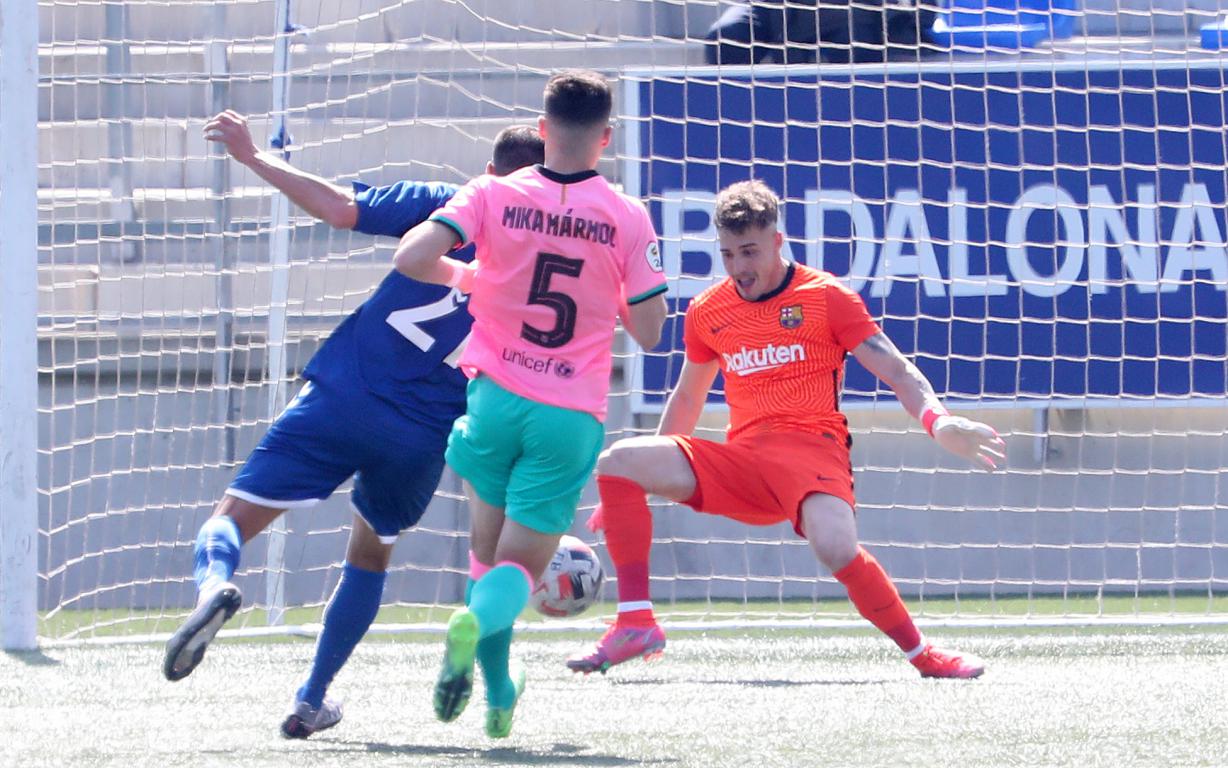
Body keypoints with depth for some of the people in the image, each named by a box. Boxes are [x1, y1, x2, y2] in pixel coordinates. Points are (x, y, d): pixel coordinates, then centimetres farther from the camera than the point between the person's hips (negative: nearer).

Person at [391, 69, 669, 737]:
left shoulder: (494, 195, -3)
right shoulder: (627, 218, -3)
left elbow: (411, 259, -13)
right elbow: (648, 330, -1)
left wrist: (464, 276, 8)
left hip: (496, 397, 1)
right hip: (572, 415, -1)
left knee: (487, 547, 19)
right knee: (519, 568, 2)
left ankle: (499, 693, 10)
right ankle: (478, 620, -31)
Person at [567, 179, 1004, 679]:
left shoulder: (825, 296, 2)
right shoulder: (707, 313, 14)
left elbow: (896, 370, -2)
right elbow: (686, 399, 29)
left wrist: (937, 420, -22)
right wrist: (654, 481, 29)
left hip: (812, 446, -5)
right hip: (741, 459, 5)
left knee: (836, 547, -36)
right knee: (619, 462, -14)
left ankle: (920, 653, -16)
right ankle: (635, 624, -17)